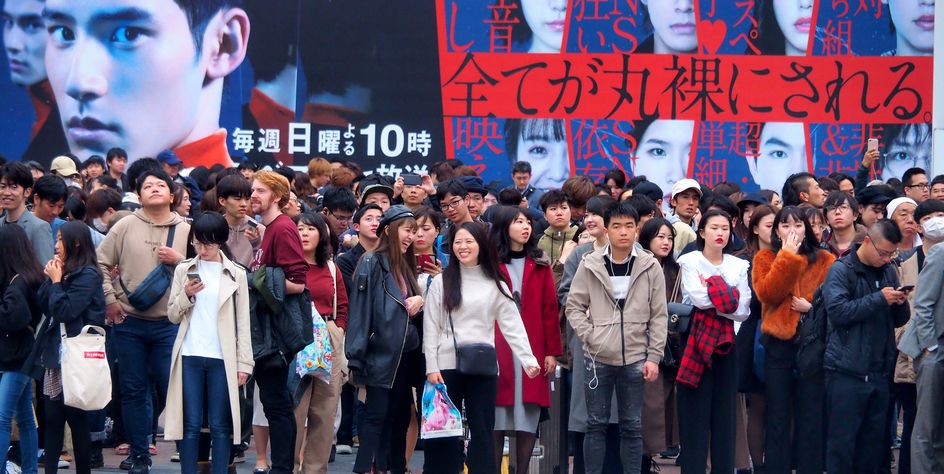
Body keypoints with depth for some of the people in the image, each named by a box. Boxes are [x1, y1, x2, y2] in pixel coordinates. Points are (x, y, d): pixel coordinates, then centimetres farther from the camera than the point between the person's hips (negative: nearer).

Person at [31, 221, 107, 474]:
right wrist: (51, 278, 2)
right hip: (53, 352, 8)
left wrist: (56, 281, -8)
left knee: (76, 417, -1)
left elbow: (65, 311, -16)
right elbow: (42, 305, 11)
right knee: (52, 417, 6)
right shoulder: (64, 271, 13)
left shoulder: (88, 275, -11)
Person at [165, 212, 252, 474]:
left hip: (222, 358, -1)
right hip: (190, 356, 1)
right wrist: (186, 295, -10)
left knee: (220, 426, 0)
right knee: (190, 424, 2)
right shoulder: (184, 270, 8)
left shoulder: (236, 274, 5)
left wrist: (244, 363, 0)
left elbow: (243, 323, 5)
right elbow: (173, 316, 9)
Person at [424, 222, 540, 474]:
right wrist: (432, 367, -6)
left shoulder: (496, 285, 6)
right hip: (446, 366, 0)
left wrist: (528, 360, -11)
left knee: (482, 432, 2)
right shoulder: (441, 282, 4)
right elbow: (430, 328, 1)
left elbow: (513, 326, 0)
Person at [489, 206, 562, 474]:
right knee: (496, 415, -2)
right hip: (497, 349, -2)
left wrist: (552, 351, 0)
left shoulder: (539, 265, 9)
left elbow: (550, 310, 6)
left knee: (528, 416, 1)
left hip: (532, 349, 2)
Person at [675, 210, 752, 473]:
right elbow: (698, 298, -17)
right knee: (695, 412, -3)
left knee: (725, 412, 5)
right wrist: (726, 296, -8)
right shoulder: (690, 261, 0)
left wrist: (711, 290, -8)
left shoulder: (739, 266, 10)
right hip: (695, 340, -3)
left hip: (725, 342, 3)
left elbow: (743, 310, -2)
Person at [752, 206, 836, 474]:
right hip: (778, 343, 0)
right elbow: (766, 294, -10)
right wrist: (786, 256, -12)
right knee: (778, 414, 5)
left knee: (811, 414, 3)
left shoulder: (825, 260, 6)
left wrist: (812, 305, -15)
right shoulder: (765, 258, 6)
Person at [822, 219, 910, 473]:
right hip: (847, 371, -6)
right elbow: (837, 311, -18)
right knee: (842, 442, -3)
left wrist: (901, 303, -1)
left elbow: (900, 320, 21)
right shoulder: (841, 270, -4)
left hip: (879, 371, 6)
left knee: (874, 443, 9)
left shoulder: (889, 271, 15)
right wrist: (879, 299, -18)